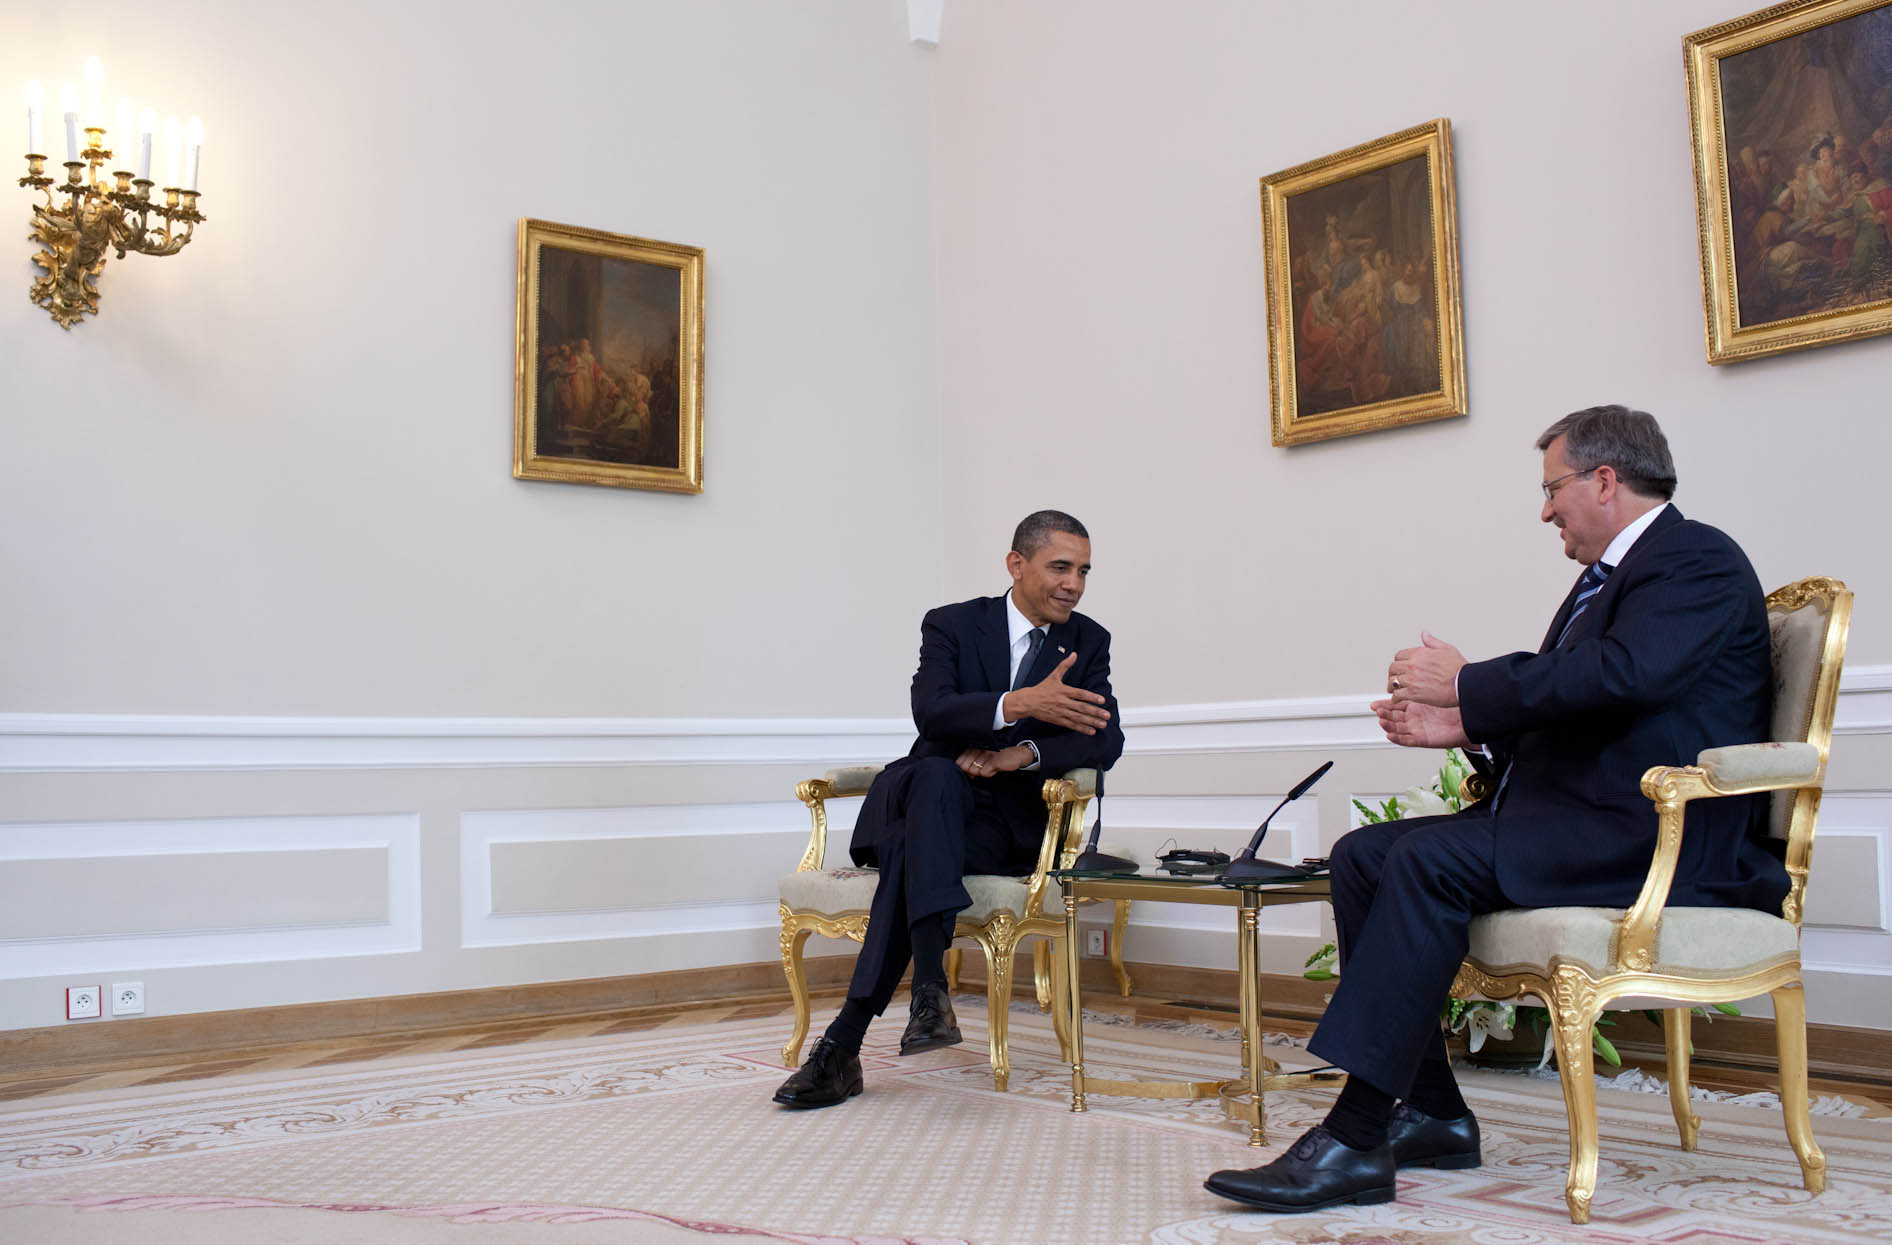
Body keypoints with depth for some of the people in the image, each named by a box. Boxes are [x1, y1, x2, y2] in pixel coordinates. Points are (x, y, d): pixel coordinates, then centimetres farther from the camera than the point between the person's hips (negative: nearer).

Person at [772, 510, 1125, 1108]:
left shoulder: (1088, 643, 8)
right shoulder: (952, 625, 1)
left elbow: (1106, 741, -4)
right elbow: (931, 712, -19)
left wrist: (1023, 755, -23)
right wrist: (1021, 703, -35)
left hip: (1009, 823, 1)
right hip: (928, 799, 0)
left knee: (907, 849, -33)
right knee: (938, 775, -39)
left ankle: (843, 1046, -37)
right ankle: (930, 985, -50)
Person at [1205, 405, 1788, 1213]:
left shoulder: (1698, 560, -6)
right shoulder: (1609, 576, 24)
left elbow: (1622, 675, -25)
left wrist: (1467, 684, -14)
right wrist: (1467, 729, 4)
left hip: (1646, 838, -10)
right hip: (1568, 821, 10)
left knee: (1428, 861, -29)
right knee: (1361, 855, -3)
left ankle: (1355, 1142, -27)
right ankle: (1431, 1114, -2)